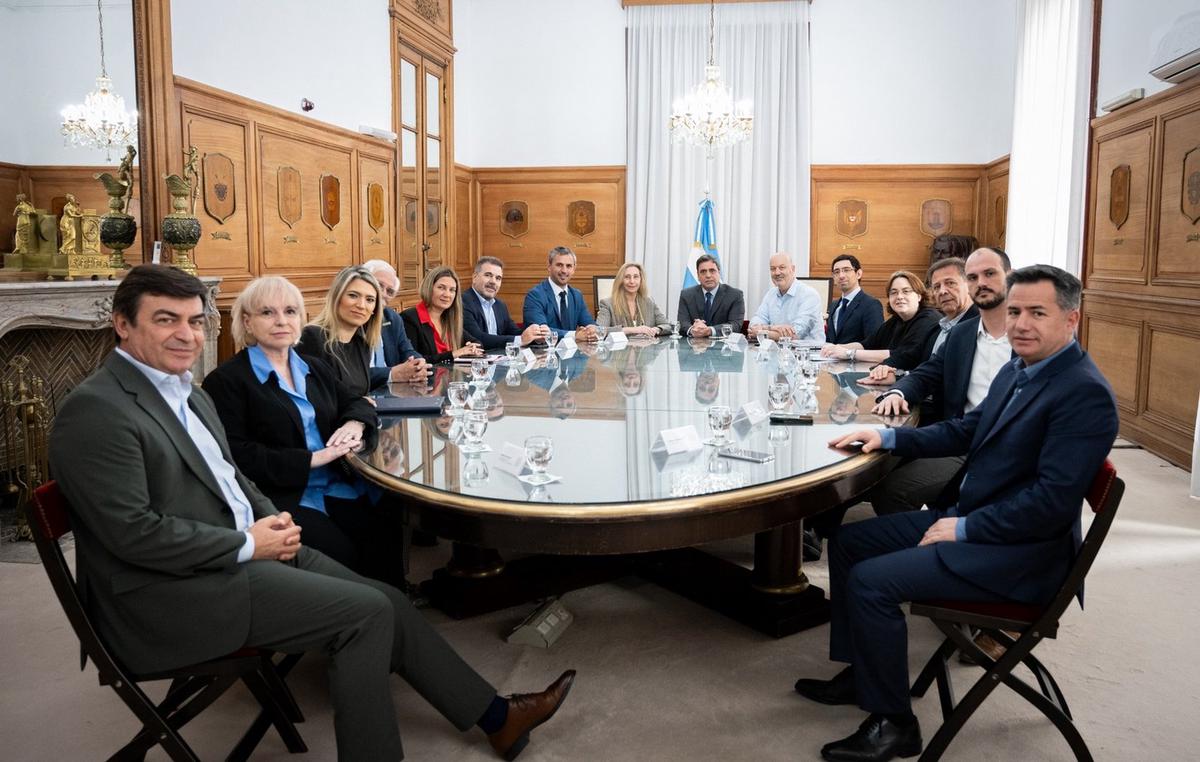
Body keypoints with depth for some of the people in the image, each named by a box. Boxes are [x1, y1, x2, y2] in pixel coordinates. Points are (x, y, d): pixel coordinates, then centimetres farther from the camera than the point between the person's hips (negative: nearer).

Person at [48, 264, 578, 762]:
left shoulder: (187, 393, 13)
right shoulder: (96, 410, -16)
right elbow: (132, 532, -21)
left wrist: (271, 518, 1)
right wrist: (249, 543, -16)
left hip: (239, 553, 9)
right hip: (171, 597, -8)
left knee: (386, 602, 1)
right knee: (366, 614, -14)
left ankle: (493, 716, 14)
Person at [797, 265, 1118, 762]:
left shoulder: (1085, 393, -20)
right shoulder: (1016, 370, 8)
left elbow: (1053, 501, -25)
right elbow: (966, 430, 20)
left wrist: (962, 529, -19)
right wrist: (889, 437, 8)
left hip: (1019, 550, -10)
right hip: (965, 515, 10)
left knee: (871, 581, -20)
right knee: (847, 542, 10)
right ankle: (860, 673, 23)